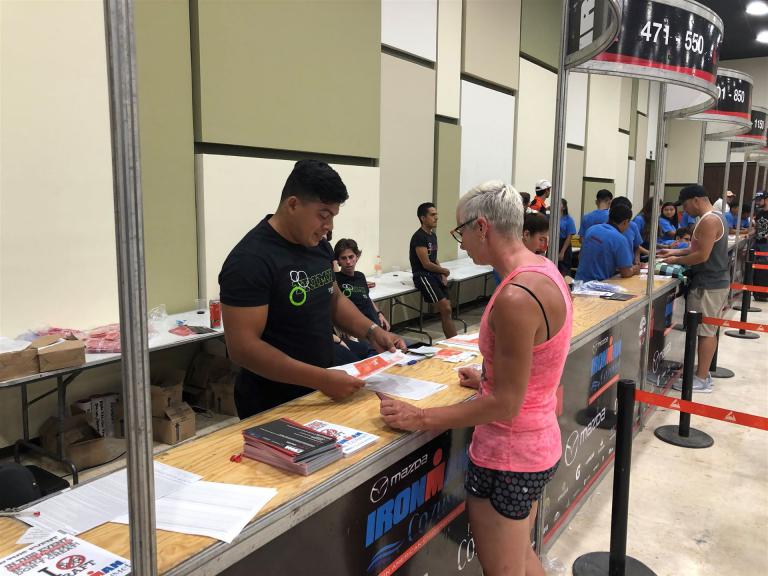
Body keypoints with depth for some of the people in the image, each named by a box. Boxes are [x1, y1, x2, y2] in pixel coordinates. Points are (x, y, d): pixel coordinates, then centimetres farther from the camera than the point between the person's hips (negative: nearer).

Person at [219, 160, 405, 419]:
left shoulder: (319, 245, 0)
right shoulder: (250, 260, -23)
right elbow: (242, 347, -27)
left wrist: (371, 331, -2)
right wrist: (322, 379, -31)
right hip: (272, 405, -7)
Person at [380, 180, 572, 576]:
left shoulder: (515, 297, -29)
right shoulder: (544, 270, 1)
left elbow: (505, 404, -24)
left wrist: (421, 419, -18)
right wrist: (490, 381, 19)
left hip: (508, 455, -9)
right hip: (538, 443, 9)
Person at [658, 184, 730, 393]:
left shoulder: (708, 221, -20)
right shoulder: (715, 217, 14)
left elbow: (702, 255, -23)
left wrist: (676, 261, -11)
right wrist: (676, 251, 11)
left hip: (708, 284, -10)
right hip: (715, 281, 10)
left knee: (705, 331, -5)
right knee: (708, 330, 14)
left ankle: (701, 380, 1)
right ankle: (703, 371, 22)